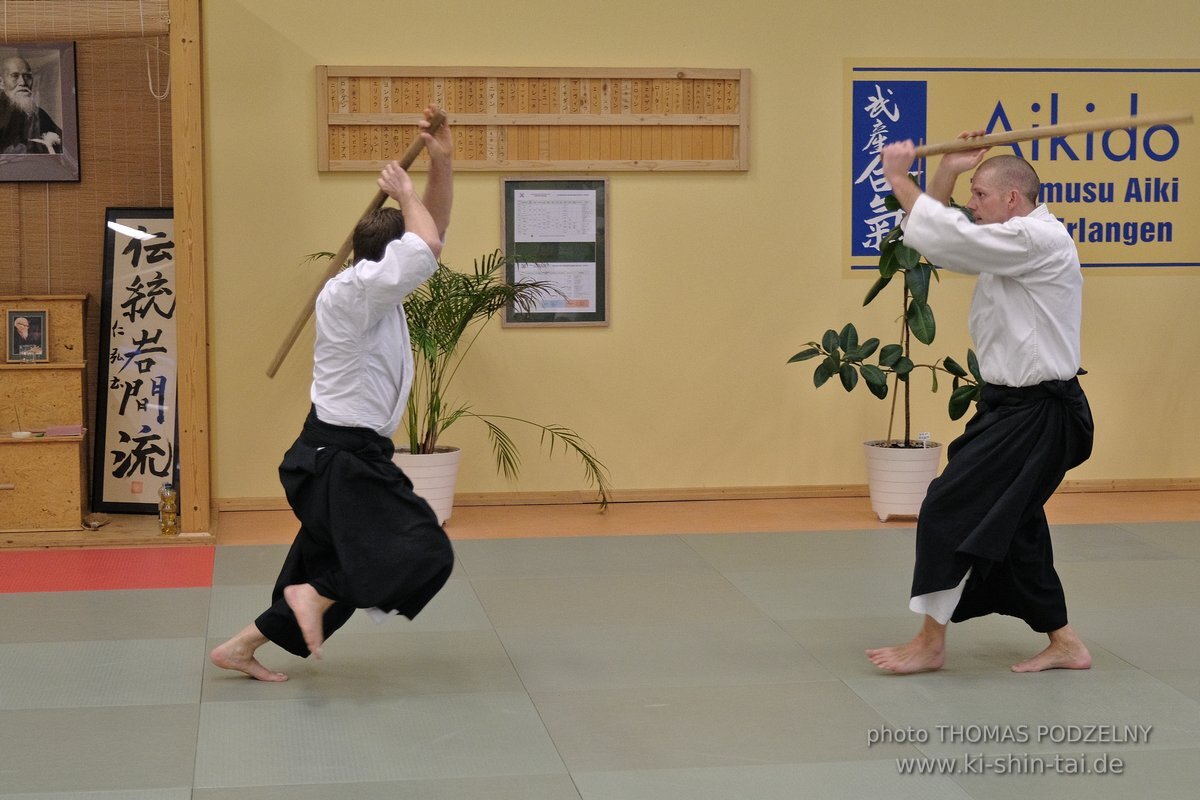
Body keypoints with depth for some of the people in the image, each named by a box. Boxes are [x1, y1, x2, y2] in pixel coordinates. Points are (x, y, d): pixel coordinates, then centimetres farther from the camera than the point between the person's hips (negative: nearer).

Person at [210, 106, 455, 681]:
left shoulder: (374, 287, 10)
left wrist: (440, 163, 2)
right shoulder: (352, 291, -19)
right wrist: (403, 193, -10)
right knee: (425, 557, -15)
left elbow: (432, 233, 13)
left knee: (334, 569, 19)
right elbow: (427, 247, -28)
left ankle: (242, 648, 26)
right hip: (340, 460, -10)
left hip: (343, 456, 10)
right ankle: (313, 598, -5)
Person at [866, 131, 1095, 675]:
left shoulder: (1039, 239, -18)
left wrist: (899, 178, -13)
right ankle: (1063, 642, 25)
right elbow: (942, 238, 16)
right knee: (1013, 526, 15)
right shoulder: (1015, 244, 13)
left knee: (949, 511, -10)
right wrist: (948, 171, 4)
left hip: (1035, 415, -11)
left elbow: (947, 237, -25)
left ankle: (930, 643, 0)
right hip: (1018, 406, 11)